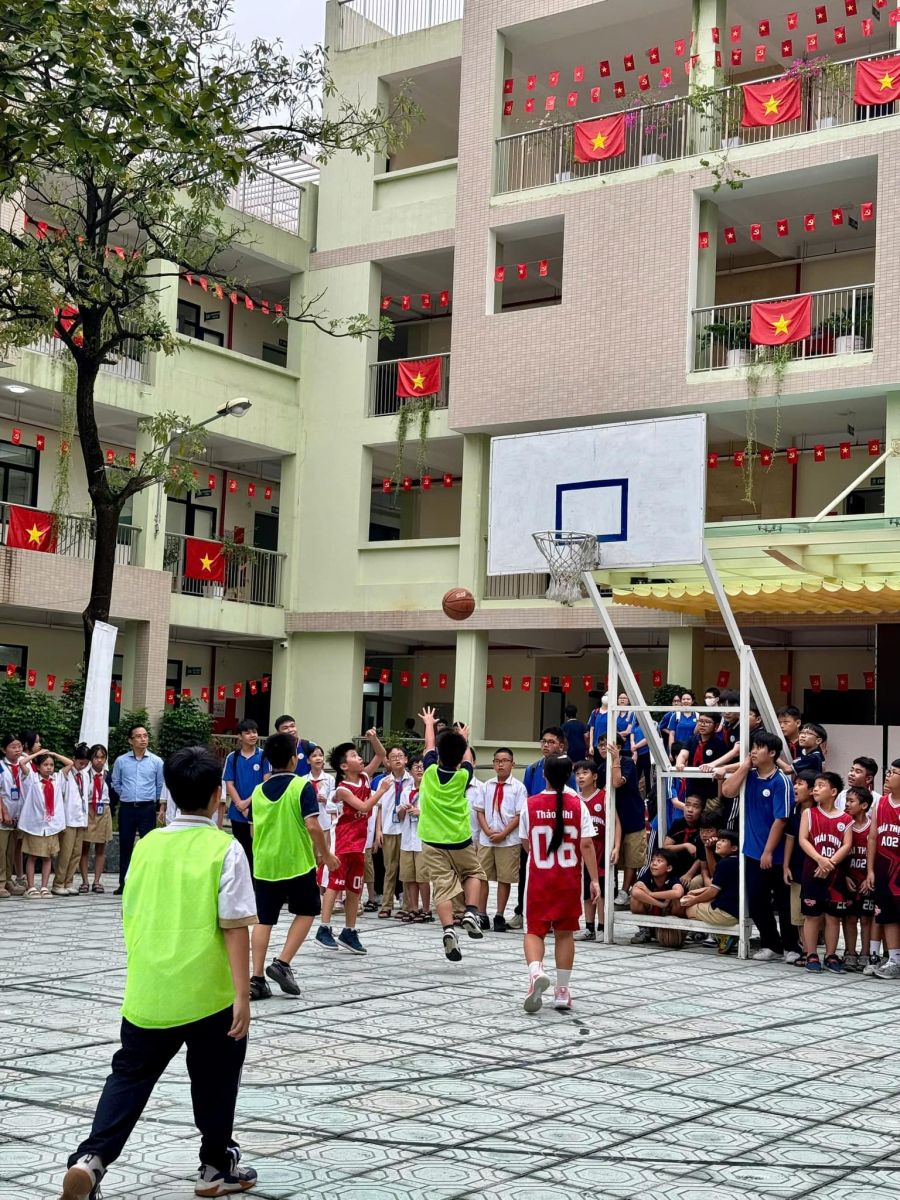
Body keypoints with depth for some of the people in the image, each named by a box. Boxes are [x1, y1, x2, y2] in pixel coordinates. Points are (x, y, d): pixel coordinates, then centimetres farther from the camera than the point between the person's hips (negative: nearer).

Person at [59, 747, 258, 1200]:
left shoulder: (147, 844, 3)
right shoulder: (225, 849, -11)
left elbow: (129, 917, 11)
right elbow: (235, 927, -15)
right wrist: (242, 995, -13)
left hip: (147, 992, 3)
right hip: (207, 994, -3)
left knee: (129, 1075, 14)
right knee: (214, 1083, 15)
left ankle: (92, 1158, -3)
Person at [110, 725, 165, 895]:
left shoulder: (156, 761, 0)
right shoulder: (121, 761, 3)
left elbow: (160, 786, 9)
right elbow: (115, 783, 16)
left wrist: (160, 806, 13)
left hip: (148, 808, -1)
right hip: (127, 809, 1)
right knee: (125, 846, 7)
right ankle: (123, 884, 15)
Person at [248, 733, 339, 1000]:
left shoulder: (259, 790, 6)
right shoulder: (302, 786, -10)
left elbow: (255, 829, 15)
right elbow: (312, 826, -16)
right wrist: (325, 854, -4)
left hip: (264, 863, 4)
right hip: (297, 862, -4)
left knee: (264, 919, 7)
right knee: (306, 911, 13)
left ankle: (256, 979, 3)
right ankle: (282, 963, 1)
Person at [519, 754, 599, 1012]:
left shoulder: (530, 805, -5)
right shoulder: (577, 805, -6)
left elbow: (525, 843, 6)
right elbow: (586, 845, -9)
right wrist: (594, 879, -4)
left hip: (538, 878, -1)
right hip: (569, 879, 1)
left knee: (534, 930, 7)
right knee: (565, 933, 11)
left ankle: (536, 970, -22)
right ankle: (562, 991, 13)